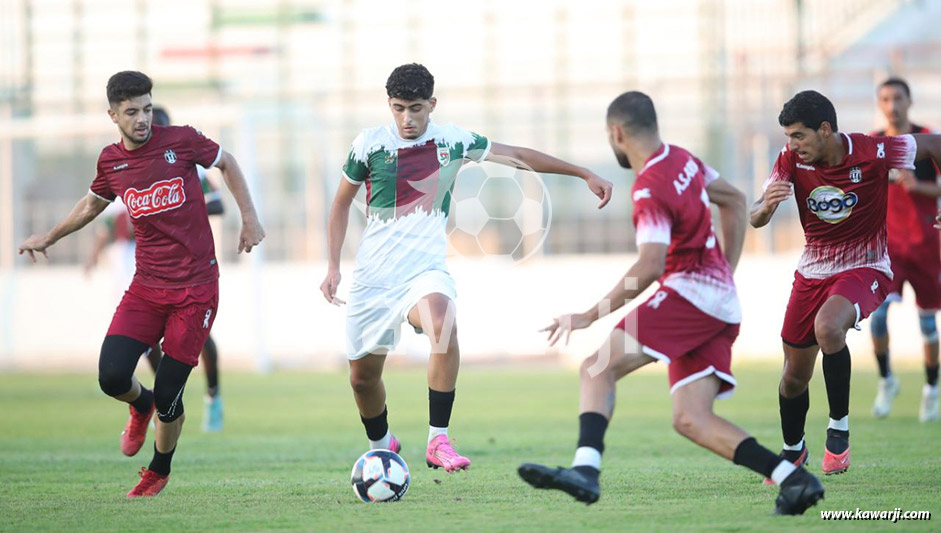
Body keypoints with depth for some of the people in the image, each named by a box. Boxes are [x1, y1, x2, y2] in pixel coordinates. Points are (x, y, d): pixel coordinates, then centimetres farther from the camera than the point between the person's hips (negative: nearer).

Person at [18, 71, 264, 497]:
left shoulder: (181, 141, -7)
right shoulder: (111, 160, 4)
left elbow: (227, 164, 11)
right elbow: (93, 204, 25)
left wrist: (249, 218, 5)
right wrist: (49, 237, 31)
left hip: (196, 289, -3)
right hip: (146, 287, 3)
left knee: (168, 394, -4)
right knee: (111, 376, -16)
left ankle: (159, 471, 26)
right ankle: (140, 406, 23)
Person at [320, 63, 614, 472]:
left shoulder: (453, 141, -1)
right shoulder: (370, 144, -3)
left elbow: (518, 156, 9)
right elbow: (341, 203, 10)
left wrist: (585, 174, 10)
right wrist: (333, 266, 2)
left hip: (426, 268, -1)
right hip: (373, 275, 1)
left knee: (443, 324, -33)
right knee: (363, 376, 7)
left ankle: (438, 440, -28)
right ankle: (381, 446, 38)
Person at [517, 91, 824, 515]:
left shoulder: (649, 188, -14)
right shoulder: (681, 159, 14)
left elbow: (651, 265, -25)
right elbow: (734, 201, 28)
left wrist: (589, 316, -23)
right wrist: (726, 271, 29)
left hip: (691, 291, -9)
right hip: (722, 304, 9)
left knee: (598, 368, -16)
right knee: (691, 421, 4)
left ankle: (585, 470, -33)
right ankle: (794, 479, -5)